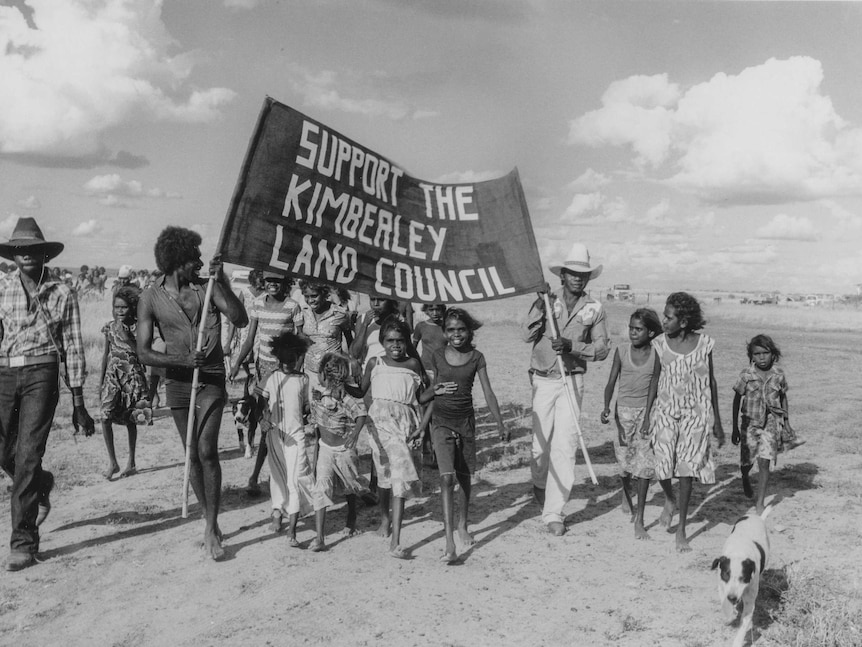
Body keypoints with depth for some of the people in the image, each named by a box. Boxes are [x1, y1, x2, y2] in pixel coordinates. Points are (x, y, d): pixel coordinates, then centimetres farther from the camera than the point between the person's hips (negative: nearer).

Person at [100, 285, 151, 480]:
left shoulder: (135, 327, -2)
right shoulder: (110, 327, 6)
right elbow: (106, 353, 14)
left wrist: (126, 335, -12)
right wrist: (101, 377, 15)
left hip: (132, 375, -2)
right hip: (113, 375, 2)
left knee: (130, 420, 4)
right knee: (105, 416, -13)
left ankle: (131, 463, 16)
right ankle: (112, 462, -4)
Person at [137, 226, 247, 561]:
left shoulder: (207, 287, -4)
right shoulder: (151, 298, -4)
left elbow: (240, 320, -15)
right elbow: (144, 353, -6)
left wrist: (222, 282, -25)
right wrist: (184, 361, -20)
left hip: (211, 381, -2)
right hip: (177, 381, 2)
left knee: (207, 452, -12)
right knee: (192, 455, 10)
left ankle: (211, 527, -2)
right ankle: (210, 520, 26)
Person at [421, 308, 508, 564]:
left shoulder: (476, 358, 0)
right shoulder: (437, 357, 0)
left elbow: (488, 392, 0)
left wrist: (500, 424, -3)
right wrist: (437, 390, -11)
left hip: (466, 420, 2)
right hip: (441, 420, -2)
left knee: (464, 477, 13)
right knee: (447, 478, -14)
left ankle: (462, 526, 35)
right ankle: (449, 543, -16)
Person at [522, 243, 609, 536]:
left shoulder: (594, 309, 4)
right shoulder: (547, 300, 3)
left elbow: (602, 349, 0)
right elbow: (527, 335, -6)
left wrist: (572, 346, -15)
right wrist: (540, 306, -17)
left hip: (572, 381, 0)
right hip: (543, 380, 0)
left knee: (565, 446, -6)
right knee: (541, 443, 5)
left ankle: (553, 512, 3)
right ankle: (540, 483, 39)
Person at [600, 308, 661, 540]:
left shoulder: (656, 355, -7)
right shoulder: (621, 352, -5)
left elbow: (654, 386, -9)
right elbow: (611, 383, -6)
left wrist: (647, 416, -16)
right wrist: (606, 408, -22)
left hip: (646, 412, -1)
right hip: (624, 410, 1)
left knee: (644, 465, -6)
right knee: (625, 463, 6)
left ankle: (639, 520, 1)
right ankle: (626, 491, 42)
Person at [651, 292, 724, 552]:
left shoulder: (704, 344, -4)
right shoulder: (660, 344, -3)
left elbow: (710, 382, 7)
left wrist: (717, 422, 10)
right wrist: (647, 419, 3)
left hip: (695, 413, -1)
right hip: (666, 411, 1)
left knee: (687, 470, -4)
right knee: (662, 463, -14)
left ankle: (681, 530, 11)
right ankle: (669, 499, 22)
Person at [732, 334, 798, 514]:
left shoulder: (778, 375, -4)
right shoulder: (746, 375, -8)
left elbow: (783, 398, 12)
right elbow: (736, 400, -2)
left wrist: (786, 422, 15)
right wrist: (735, 428, -2)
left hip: (771, 423, 0)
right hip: (750, 423, 0)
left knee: (764, 464, -7)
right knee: (747, 461, 10)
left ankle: (760, 503, 4)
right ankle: (745, 478, 47)